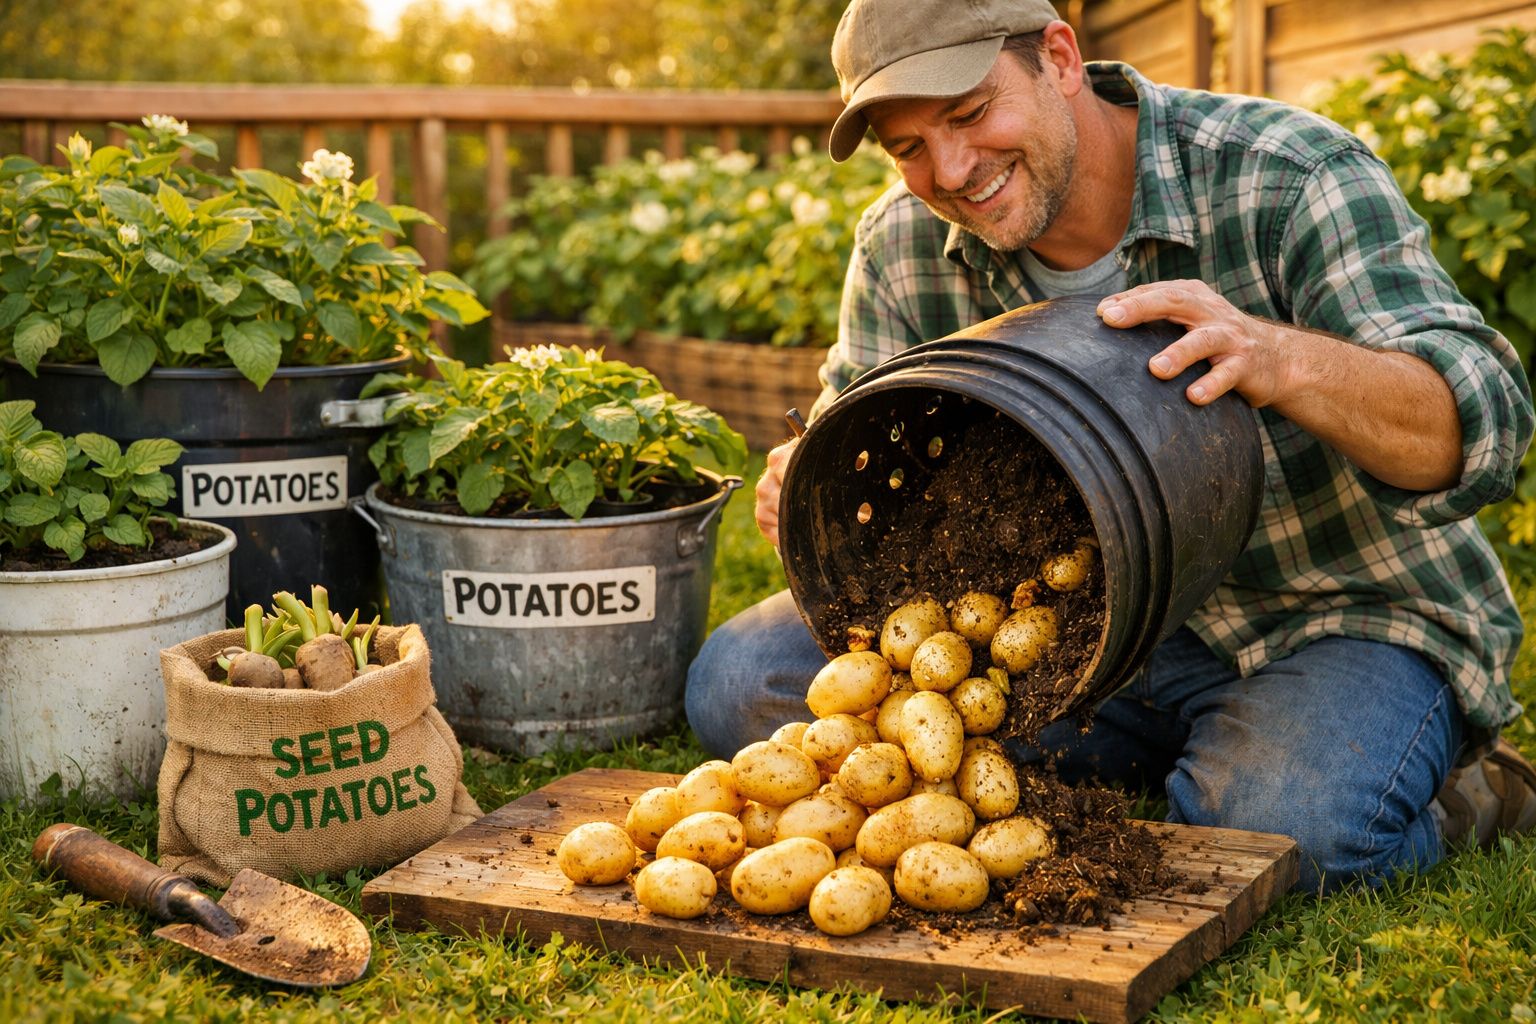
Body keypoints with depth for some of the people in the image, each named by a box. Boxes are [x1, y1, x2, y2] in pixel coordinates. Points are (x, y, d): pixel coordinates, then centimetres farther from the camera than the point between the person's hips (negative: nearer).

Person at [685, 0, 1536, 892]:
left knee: (1277, 826, -38)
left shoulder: (1291, 177, -19)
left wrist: (1276, 358, -48)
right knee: (743, 680, -9)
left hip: (1346, 620, -5)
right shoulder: (905, 246, -3)